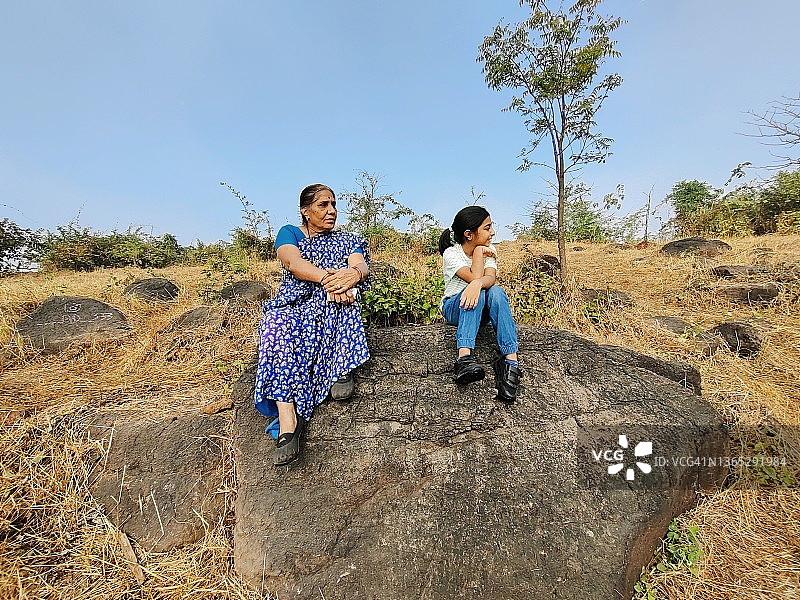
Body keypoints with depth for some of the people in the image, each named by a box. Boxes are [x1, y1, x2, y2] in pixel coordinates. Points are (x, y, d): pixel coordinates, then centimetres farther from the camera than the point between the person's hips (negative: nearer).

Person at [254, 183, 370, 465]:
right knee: (278, 326, -35)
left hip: (334, 314, 1)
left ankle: (342, 366, -30)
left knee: (341, 276, -31)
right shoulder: (289, 233, 15)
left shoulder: (348, 240, 20)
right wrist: (326, 277, -29)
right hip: (293, 305, 0)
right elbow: (293, 263, -9)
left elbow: (361, 266, -3)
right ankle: (287, 420, -40)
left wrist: (353, 273, -30)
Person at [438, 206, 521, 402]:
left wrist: (478, 283, -44)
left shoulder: (489, 251, -1)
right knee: (477, 292, -34)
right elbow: (474, 277, -28)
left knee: (496, 291, -29)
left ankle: (510, 361, -39)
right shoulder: (451, 254, -13)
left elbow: (490, 278, -22)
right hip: (454, 308, -3)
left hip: (482, 312, 3)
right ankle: (464, 357, -50)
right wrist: (478, 252, -17)